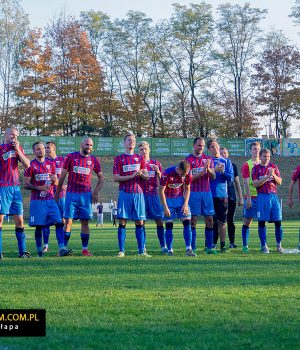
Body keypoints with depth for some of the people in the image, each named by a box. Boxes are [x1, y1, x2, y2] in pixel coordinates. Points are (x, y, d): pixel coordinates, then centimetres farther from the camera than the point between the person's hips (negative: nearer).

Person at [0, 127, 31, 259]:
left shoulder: (18, 148, 13)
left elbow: (27, 165, 1)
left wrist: (17, 150, -4)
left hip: (15, 187, 6)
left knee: (19, 220, 7)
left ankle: (22, 251, 12)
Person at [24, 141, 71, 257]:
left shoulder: (51, 164, 13)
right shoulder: (31, 165, 0)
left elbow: (56, 183, 18)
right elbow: (26, 184, -3)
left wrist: (54, 179, -6)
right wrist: (39, 188, -17)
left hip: (50, 199, 4)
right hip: (37, 200, -3)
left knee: (59, 222, -9)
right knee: (39, 226, -1)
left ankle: (62, 248, -12)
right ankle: (39, 251, 8)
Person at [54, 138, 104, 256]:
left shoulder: (94, 160, 8)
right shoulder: (71, 157, 3)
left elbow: (101, 178, 17)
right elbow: (62, 176, 7)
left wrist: (96, 192, 5)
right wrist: (57, 192, 7)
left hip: (86, 194, 2)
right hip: (71, 193, -2)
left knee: (85, 222, 2)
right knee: (68, 221, -5)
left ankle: (85, 249, 7)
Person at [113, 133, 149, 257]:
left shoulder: (140, 158, 14)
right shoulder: (119, 159, 5)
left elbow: (147, 176, 10)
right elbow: (116, 178, -4)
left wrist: (141, 174, -13)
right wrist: (132, 176, -13)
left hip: (138, 193, 2)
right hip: (125, 193, -2)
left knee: (140, 223, 1)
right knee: (122, 222, -4)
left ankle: (141, 251, 3)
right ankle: (121, 251, 0)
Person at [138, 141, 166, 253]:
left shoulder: (156, 164, 11)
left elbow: (161, 181, 9)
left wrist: (158, 171, -9)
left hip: (153, 194, 1)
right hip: (141, 194, -1)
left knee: (159, 220, -3)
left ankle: (163, 246, 1)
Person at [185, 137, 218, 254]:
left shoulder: (208, 159, 11)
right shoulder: (188, 160, 0)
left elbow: (213, 177, 6)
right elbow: (189, 178, -9)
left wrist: (208, 169, -14)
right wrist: (203, 171, -19)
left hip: (207, 192, 4)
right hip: (194, 193, -4)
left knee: (209, 220, 2)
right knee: (193, 220, -3)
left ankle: (209, 247, 7)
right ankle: (192, 248, 0)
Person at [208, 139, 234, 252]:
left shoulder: (226, 161, 11)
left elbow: (231, 178, 5)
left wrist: (223, 171, -11)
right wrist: (214, 170, -15)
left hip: (222, 195, 1)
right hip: (209, 195, -1)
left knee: (221, 221, 1)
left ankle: (222, 246, 4)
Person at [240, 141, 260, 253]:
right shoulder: (247, 165, -1)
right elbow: (246, 183, -6)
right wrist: (248, 198, -12)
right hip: (251, 197, -4)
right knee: (247, 221, -2)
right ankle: (245, 246, 3)